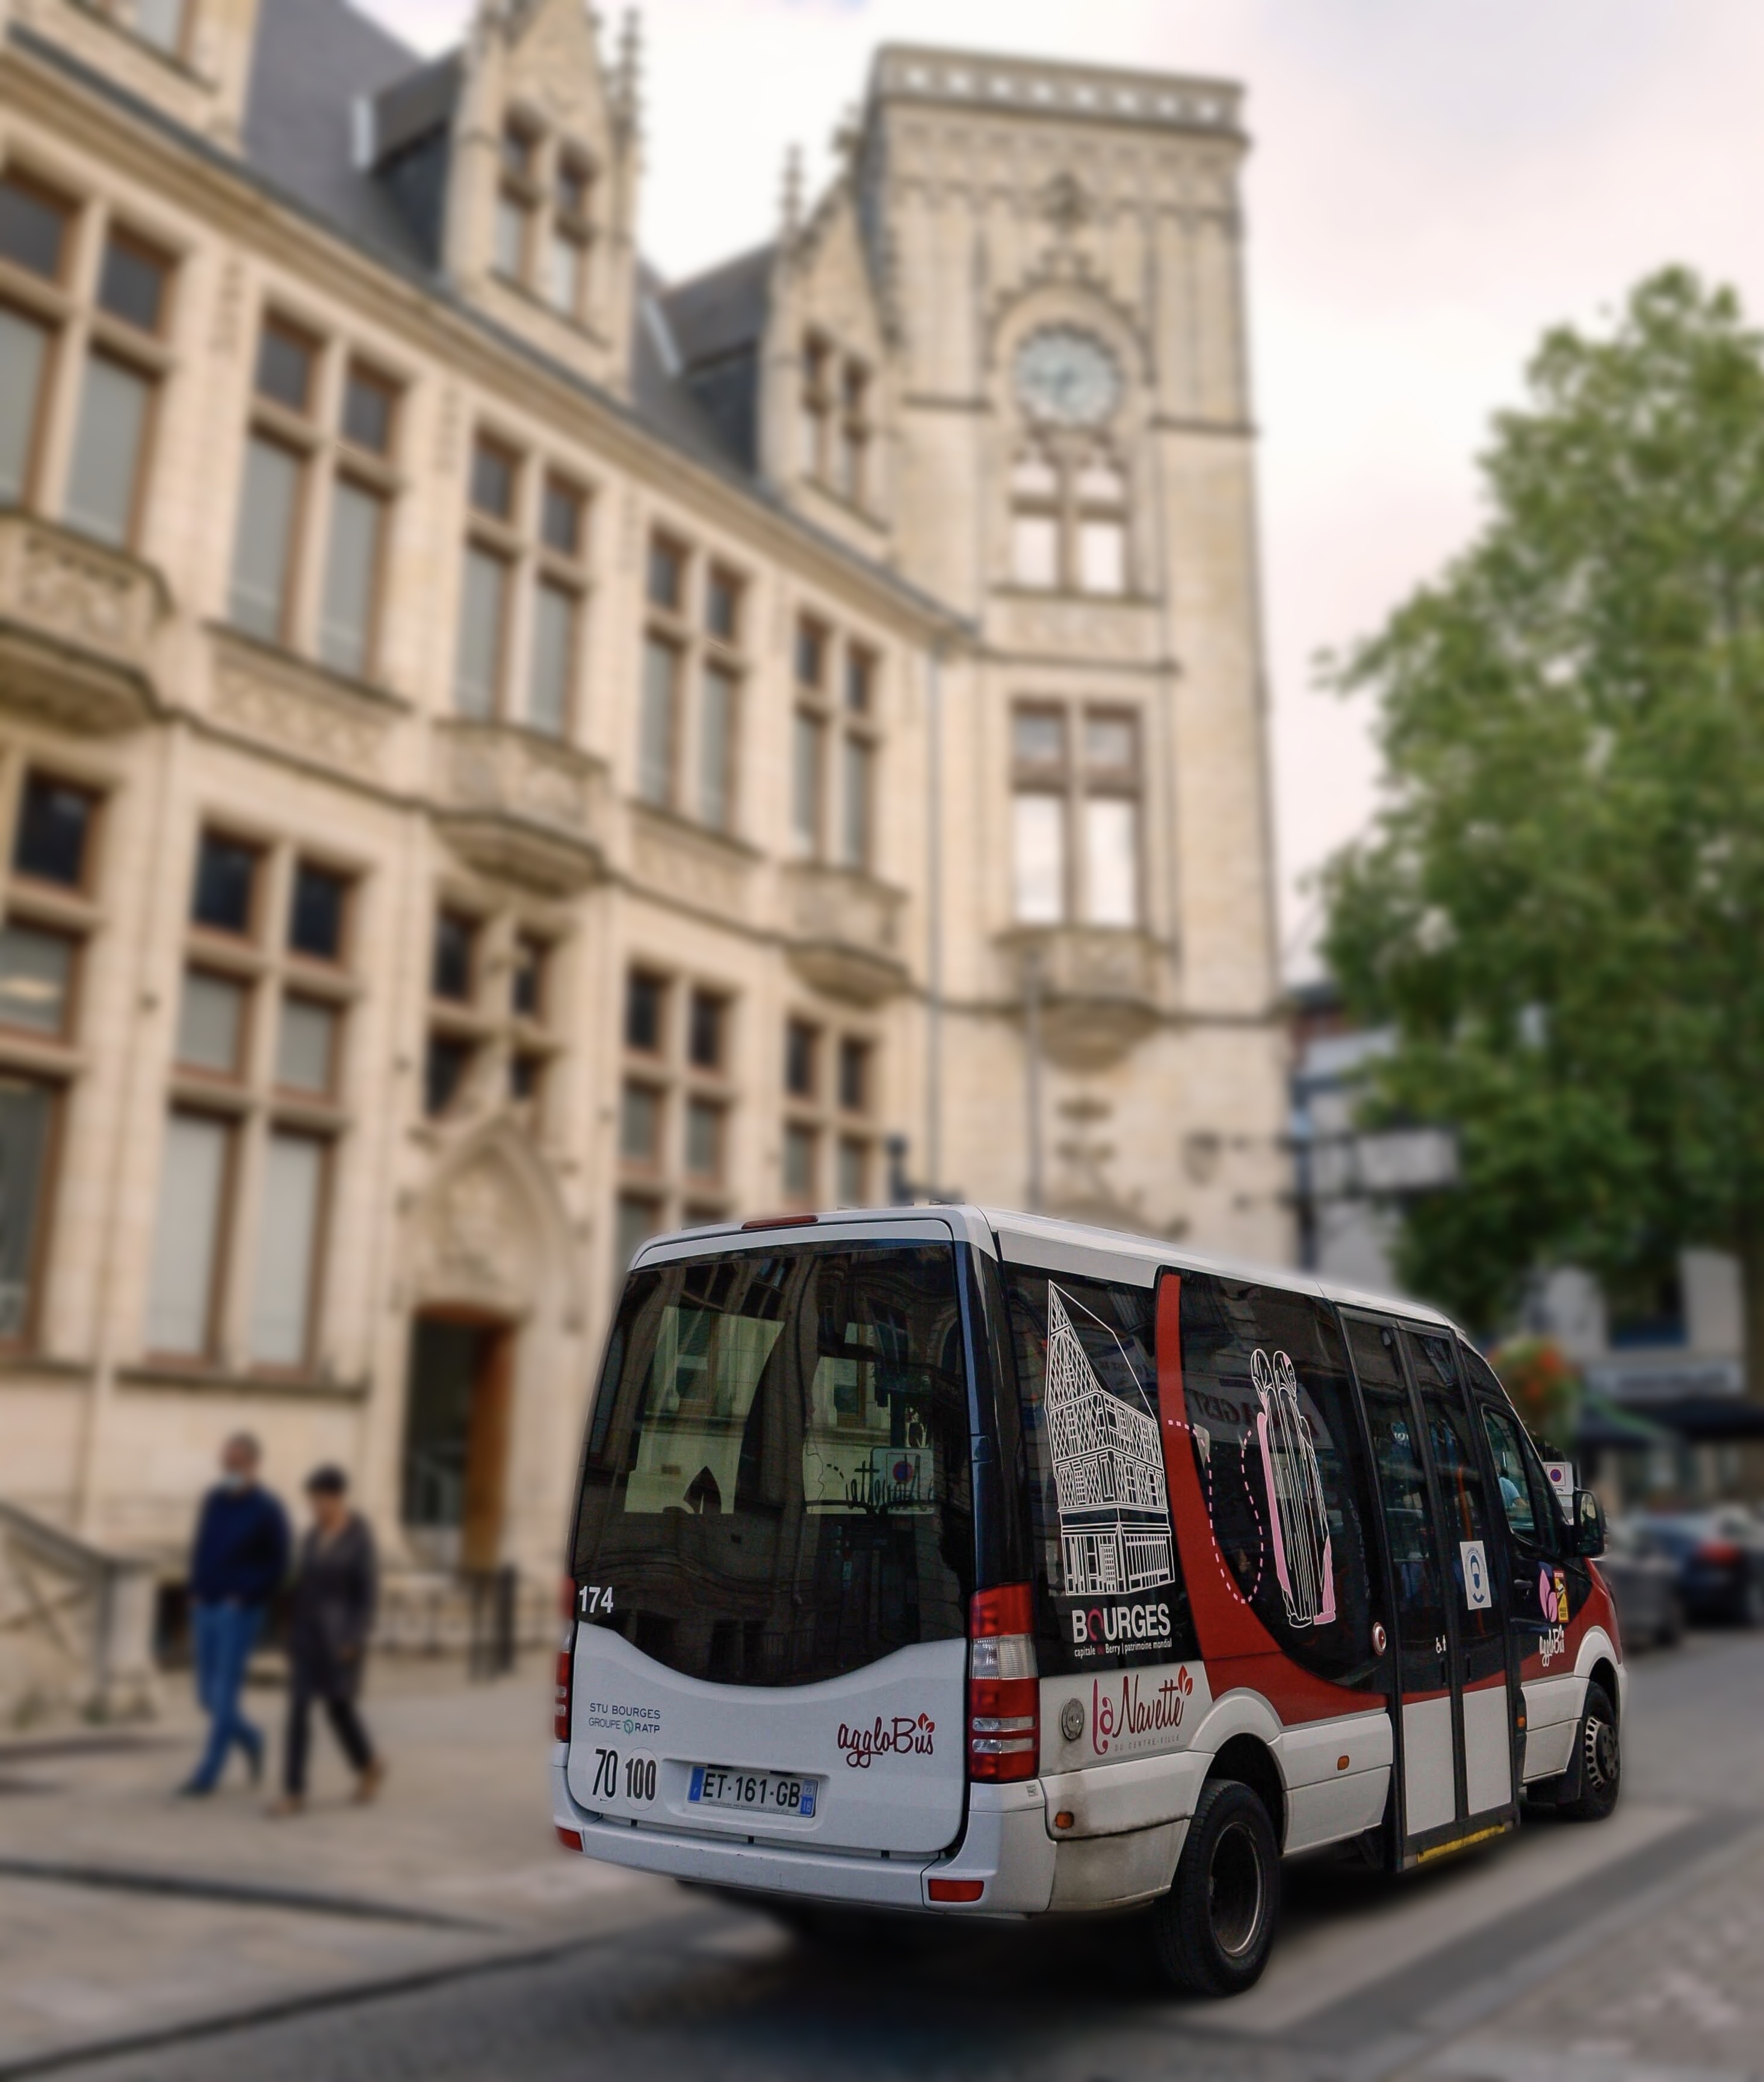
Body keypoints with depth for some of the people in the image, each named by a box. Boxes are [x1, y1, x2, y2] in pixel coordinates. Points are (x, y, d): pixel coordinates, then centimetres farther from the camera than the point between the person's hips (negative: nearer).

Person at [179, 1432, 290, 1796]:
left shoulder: (269, 1511, -11)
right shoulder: (214, 1500, 7)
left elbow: (277, 1571, -9)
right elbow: (202, 1552, 16)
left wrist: (242, 1599, -16)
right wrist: (196, 1595, 2)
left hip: (240, 1615, -6)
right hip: (206, 1612, 6)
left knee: (225, 1697, -4)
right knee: (208, 1696, 9)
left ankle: (208, 1774, 7)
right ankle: (250, 1740, 33)